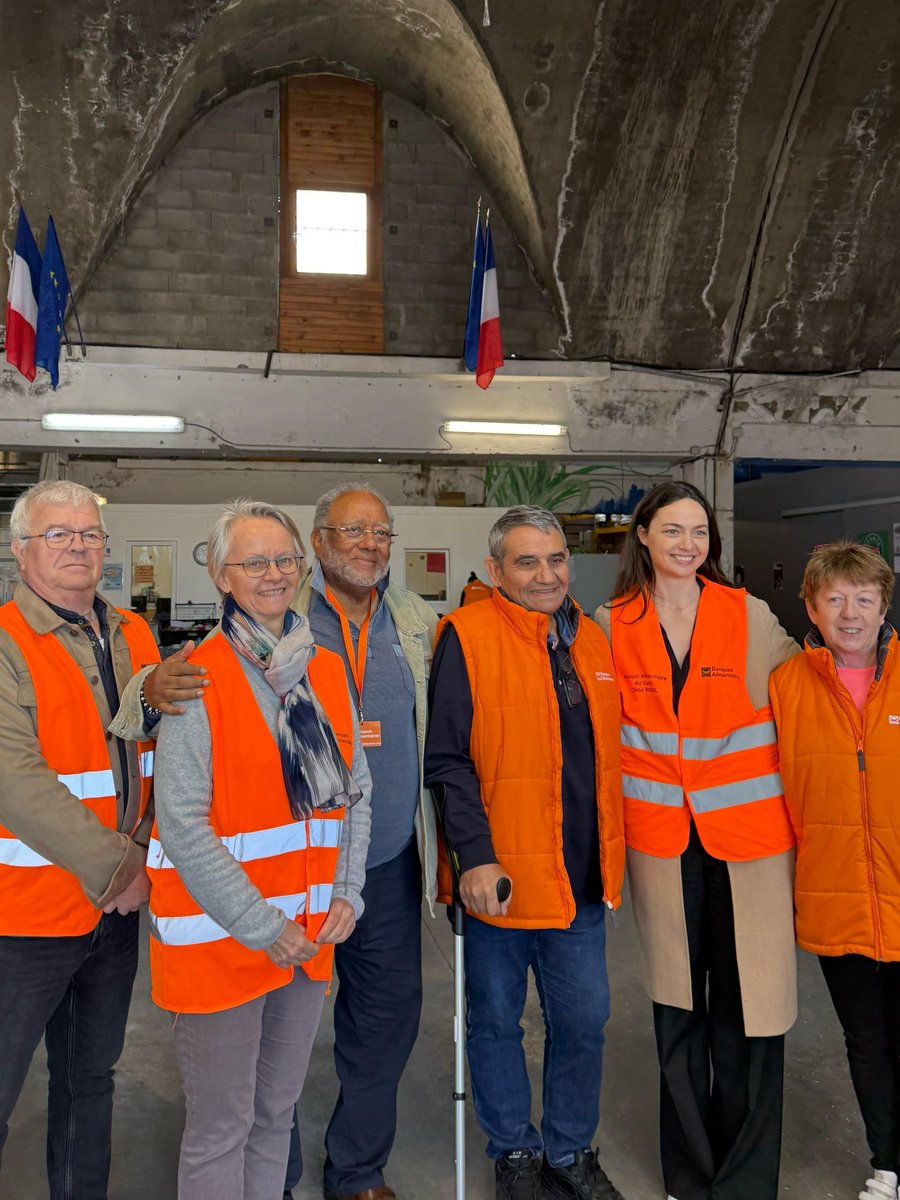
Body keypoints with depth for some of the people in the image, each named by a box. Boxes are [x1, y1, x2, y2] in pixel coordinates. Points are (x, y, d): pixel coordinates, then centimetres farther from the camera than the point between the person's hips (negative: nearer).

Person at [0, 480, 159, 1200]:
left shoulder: (135, 638, 6)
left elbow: (159, 755, 9)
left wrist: (141, 857, -4)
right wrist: (116, 867, -20)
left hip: (117, 906, 6)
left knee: (92, 1078, 21)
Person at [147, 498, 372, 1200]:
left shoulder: (327, 672, 6)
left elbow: (355, 790, 12)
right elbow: (181, 824, -16)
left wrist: (346, 892, 0)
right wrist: (259, 924, -15)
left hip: (309, 932, 5)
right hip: (218, 935, -5)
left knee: (277, 1113, 19)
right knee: (221, 1127, 7)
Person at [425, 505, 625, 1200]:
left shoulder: (591, 640, 8)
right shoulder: (469, 636, -10)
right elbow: (448, 760, -13)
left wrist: (614, 851, 15)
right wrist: (474, 855, -19)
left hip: (581, 876, 5)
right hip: (498, 876, -4)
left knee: (584, 1020, 15)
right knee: (497, 1020, 13)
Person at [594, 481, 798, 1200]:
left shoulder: (752, 617, -1)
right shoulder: (613, 625, 2)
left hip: (749, 837, -1)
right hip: (661, 840, 1)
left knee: (746, 1014, 2)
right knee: (677, 1009, 12)